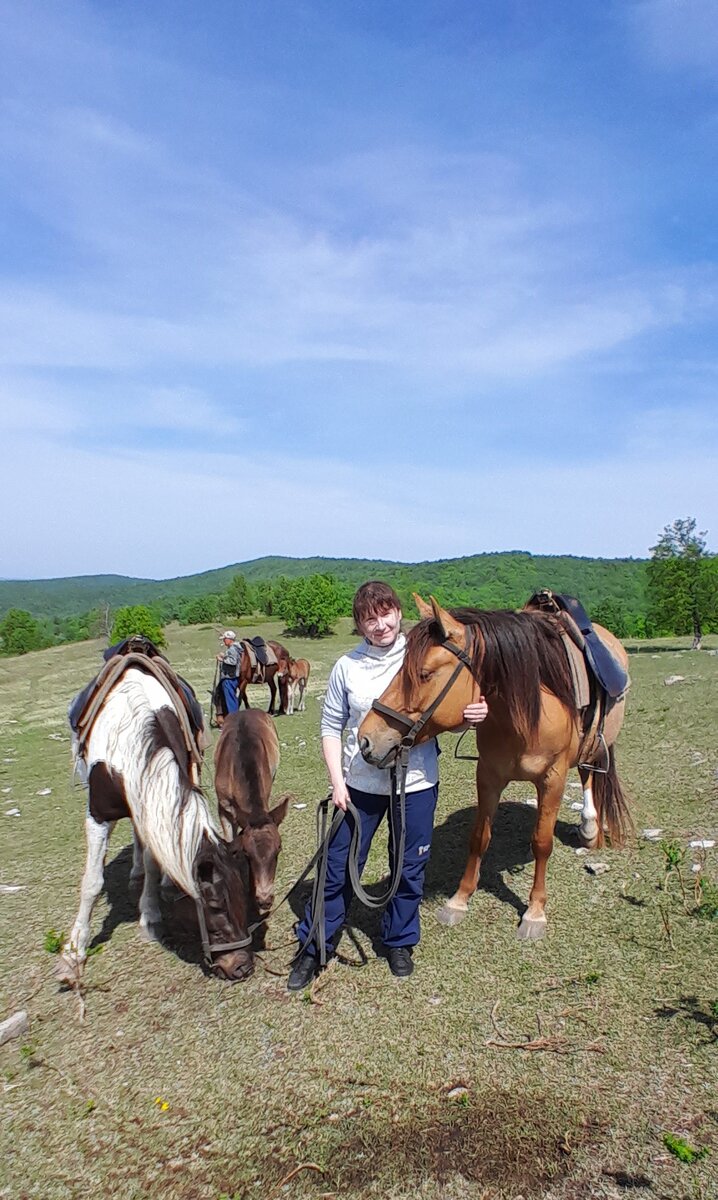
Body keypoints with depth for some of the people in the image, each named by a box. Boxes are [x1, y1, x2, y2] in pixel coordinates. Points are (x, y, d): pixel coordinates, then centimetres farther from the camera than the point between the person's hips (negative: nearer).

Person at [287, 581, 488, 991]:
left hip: (416, 784, 0)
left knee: (410, 868, 14)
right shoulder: (348, 666, -4)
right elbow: (332, 726, 2)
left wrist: (472, 715, -19)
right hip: (360, 785, 0)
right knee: (339, 868, 8)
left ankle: (400, 942, 38)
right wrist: (337, 780, -6)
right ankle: (312, 948, 27)